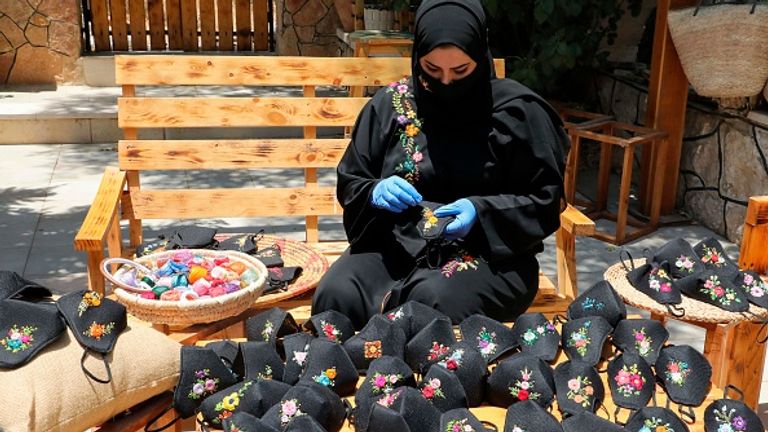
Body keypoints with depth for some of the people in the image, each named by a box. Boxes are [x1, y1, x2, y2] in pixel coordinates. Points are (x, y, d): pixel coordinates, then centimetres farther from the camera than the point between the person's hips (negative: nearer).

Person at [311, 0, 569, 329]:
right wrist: (376, 192, -14)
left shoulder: (516, 110, -4)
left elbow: (547, 200, -1)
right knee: (335, 296, -26)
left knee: (434, 302, -34)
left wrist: (481, 212, -18)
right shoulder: (390, 104, 4)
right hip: (394, 245, 3)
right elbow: (350, 184, 10)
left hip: (489, 254, -2)